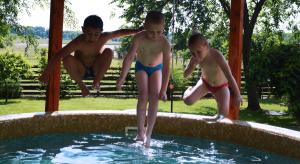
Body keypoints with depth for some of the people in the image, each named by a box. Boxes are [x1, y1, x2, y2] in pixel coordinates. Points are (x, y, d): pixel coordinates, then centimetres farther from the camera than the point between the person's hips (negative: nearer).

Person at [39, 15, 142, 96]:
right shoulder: (78, 42, -31)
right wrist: (46, 74, -41)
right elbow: (58, 55, -36)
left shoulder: (104, 37, -20)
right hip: (81, 71, -2)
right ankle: (81, 85, -8)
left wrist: (137, 30, -7)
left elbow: (119, 32, -4)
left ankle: (97, 80, -7)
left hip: (96, 70, 2)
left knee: (109, 52, -23)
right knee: (67, 59, -32)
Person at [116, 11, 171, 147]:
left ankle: (148, 133, -7)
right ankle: (140, 131, -9)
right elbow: (129, 57, -37)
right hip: (141, 67, 0)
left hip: (157, 68, 0)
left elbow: (166, 68, -31)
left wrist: (163, 90, -33)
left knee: (154, 97, -13)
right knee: (143, 95, -17)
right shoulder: (139, 38, -30)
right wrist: (122, 77, -48)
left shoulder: (165, 43, -31)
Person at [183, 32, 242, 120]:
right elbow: (185, 75, -15)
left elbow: (229, 75, -40)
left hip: (221, 86, -3)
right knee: (187, 100, -15)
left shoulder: (216, 55, -36)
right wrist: (193, 65, -35)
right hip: (205, 82, 3)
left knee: (223, 113, -20)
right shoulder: (195, 58, -20)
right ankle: (190, 90, 20)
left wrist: (237, 95, -44)